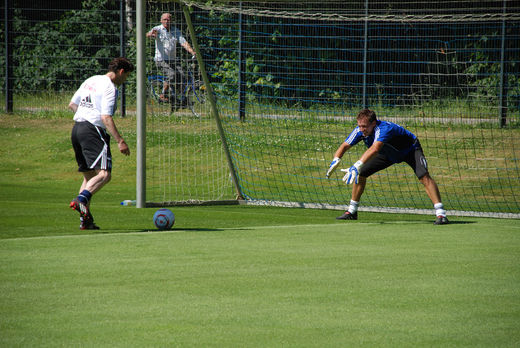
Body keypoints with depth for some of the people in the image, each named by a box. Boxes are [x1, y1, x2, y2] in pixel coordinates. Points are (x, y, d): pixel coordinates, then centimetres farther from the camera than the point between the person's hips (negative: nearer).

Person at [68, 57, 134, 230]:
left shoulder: (90, 81, 18)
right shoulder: (110, 88, -8)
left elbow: (72, 104, 25)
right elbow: (106, 117, -17)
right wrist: (120, 141, -19)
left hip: (76, 129, 9)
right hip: (93, 130, -9)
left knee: (89, 175, 15)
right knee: (104, 174, -17)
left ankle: (85, 220, 9)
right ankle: (81, 199, -40)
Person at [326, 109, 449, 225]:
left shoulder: (383, 129, -44)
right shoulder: (360, 131, -22)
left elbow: (374, 149, -59)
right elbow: (345, 146, -16)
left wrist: (357, 166, -70)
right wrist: (336, 160, -38)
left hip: (410, 149, -7)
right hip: (388, 153, 7)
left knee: (424, 176, -29)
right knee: (360, 173, -2)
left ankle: (440, 214, -30)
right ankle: (352, 211, 13)